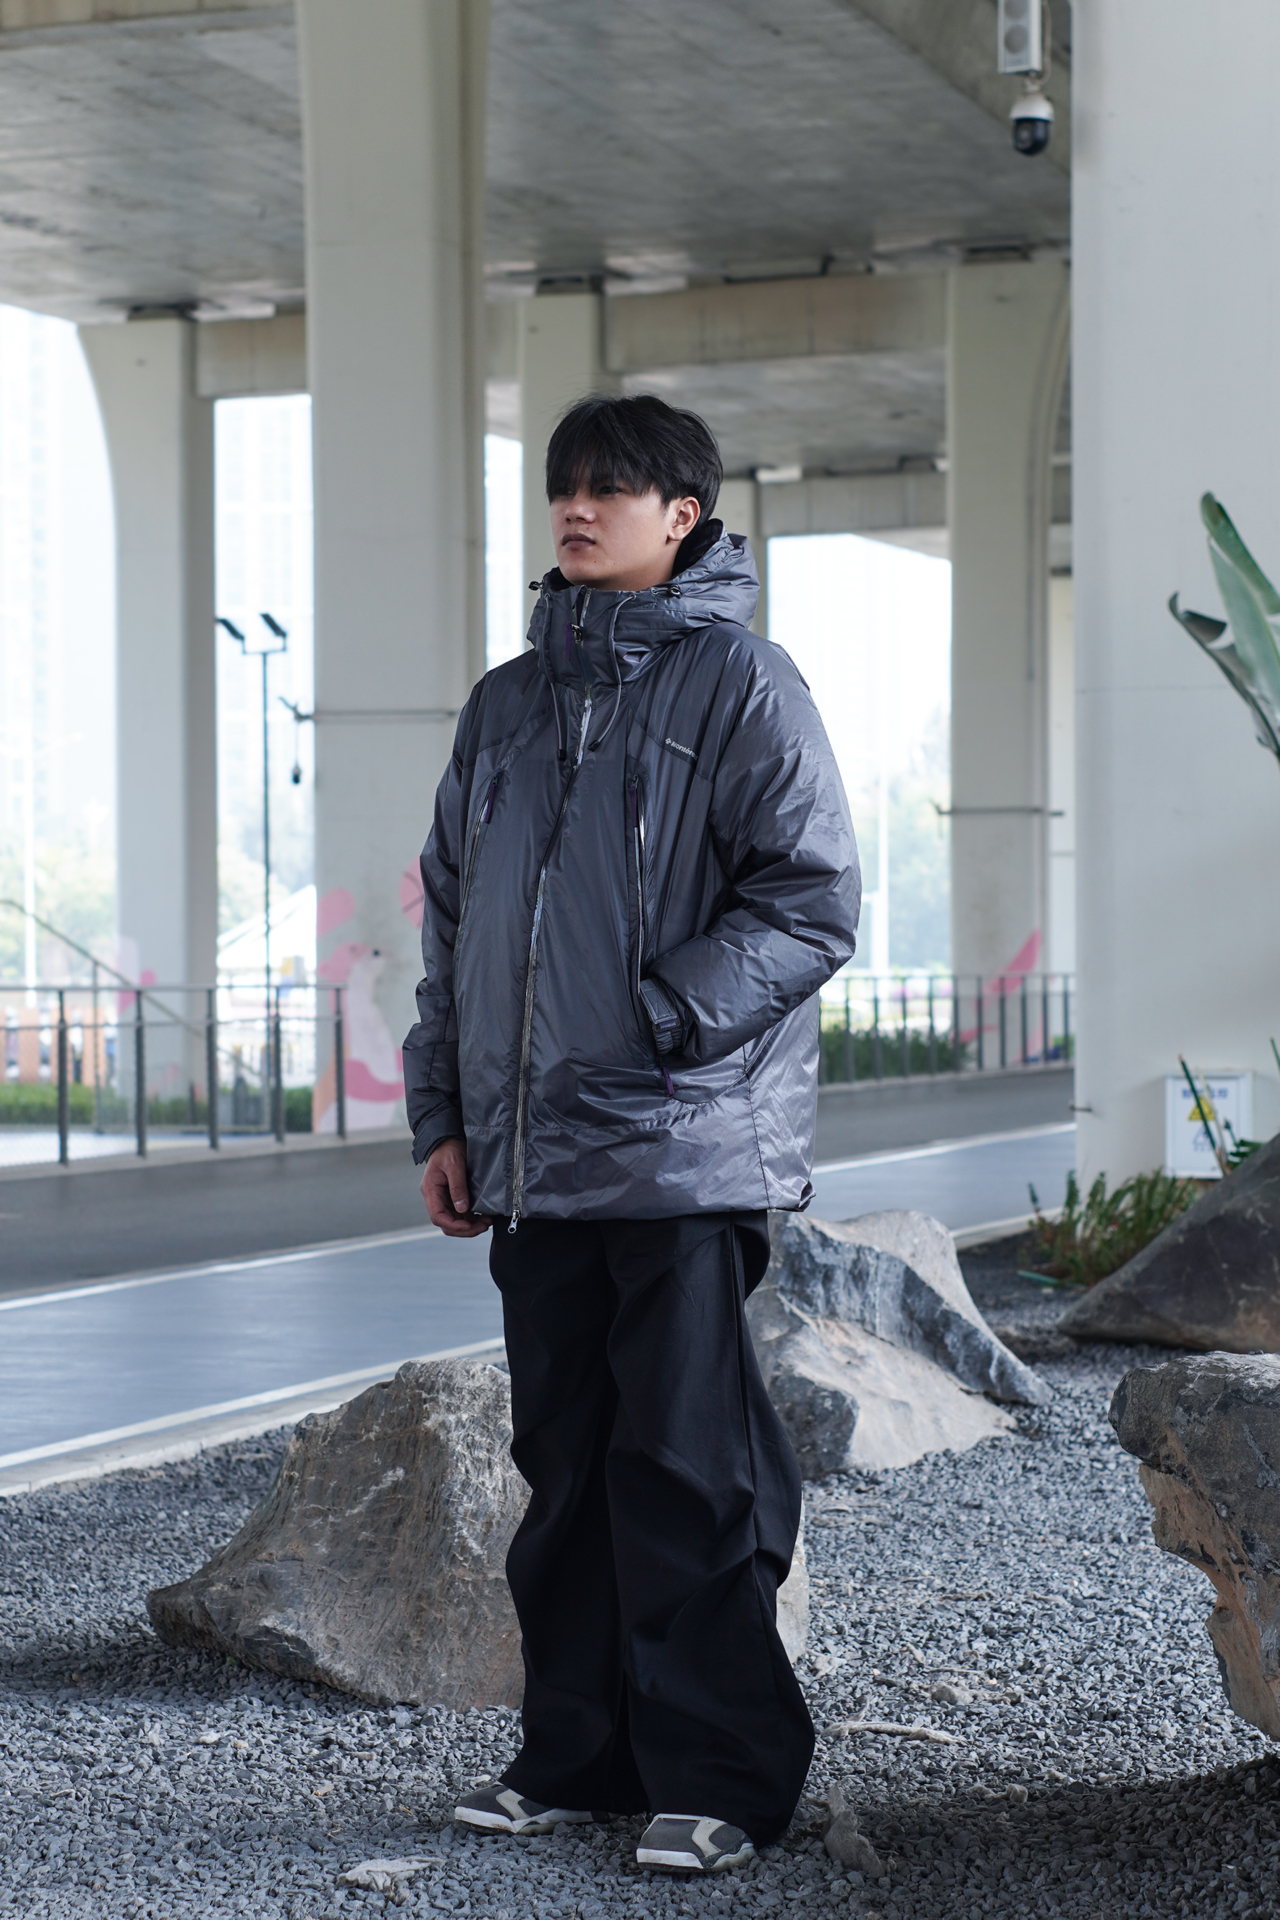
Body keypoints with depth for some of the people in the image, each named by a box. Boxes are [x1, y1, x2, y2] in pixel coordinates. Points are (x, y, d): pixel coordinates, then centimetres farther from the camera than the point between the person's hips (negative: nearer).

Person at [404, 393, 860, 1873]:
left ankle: (718, 1777, 3)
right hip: (532, 1157, 6)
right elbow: (451, 920, 20)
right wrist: (444, 1114, 13)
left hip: (686, 1151, -6)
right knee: (565, 1460, 11)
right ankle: (576, 1754, 20)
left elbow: (814, 903, -9)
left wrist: (655, 1024, -16)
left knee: (688, 1468, -5)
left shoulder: (740, 682, -2)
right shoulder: (505, 705, 17)